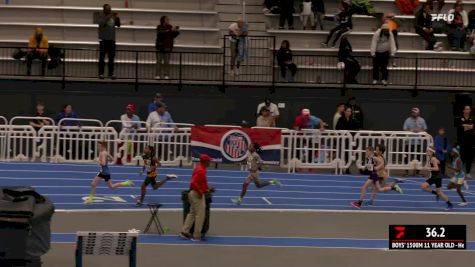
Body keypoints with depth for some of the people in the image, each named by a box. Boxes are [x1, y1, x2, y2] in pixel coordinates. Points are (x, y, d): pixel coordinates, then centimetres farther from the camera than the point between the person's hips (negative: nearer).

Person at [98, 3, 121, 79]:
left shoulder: (113, 18, 13)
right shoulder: (102, 17, -2)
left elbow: (118, 25, 13)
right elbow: (101, 23, -20)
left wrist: (117, 18, -5)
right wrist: (108, 17, -26)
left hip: (112, 40, 5)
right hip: (103, 40, -5)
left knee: (111, 58, 5)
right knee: (102, 58, -1)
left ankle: (111, 74, 9)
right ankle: (101, 73, 1)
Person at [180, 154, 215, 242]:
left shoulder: (199, 168, 11)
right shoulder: (201, 171, -20)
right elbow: (193, 183, -29)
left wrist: (208, 188, 15)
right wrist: (200, 192, -23)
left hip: (194, 193, 10)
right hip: (198, 195, -10)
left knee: (192, 213, 18)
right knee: (200, 215, -3)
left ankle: (184, 232, 20)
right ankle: (196, 236, 1)